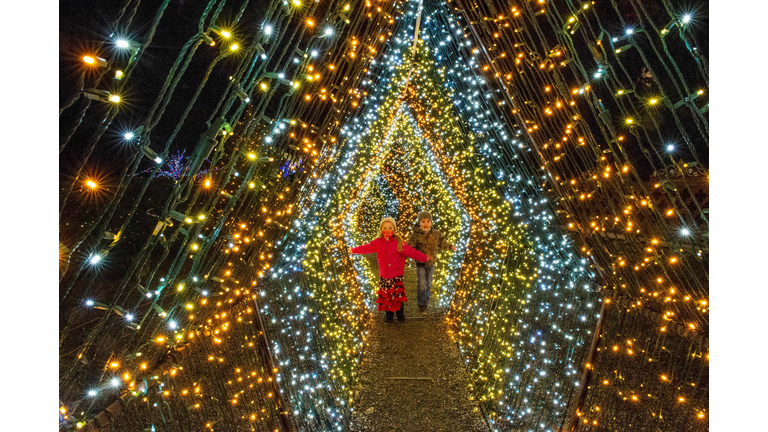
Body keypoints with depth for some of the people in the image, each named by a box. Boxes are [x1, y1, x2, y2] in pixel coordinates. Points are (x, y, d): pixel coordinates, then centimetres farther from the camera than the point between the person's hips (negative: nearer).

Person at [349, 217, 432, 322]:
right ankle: (389, 315, 24)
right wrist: (354, 250, 19)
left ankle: (400, 314, 20)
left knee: (398, 294, -2)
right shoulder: (378, 242, 1)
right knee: (386, 295, 7)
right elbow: (367, 248, 13)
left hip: (396, 275, -2)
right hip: (384, 275, 2)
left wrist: (424, 258, -17)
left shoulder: (399, 242, -7)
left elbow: (411, 252, -10)